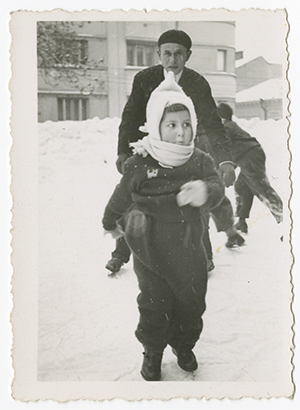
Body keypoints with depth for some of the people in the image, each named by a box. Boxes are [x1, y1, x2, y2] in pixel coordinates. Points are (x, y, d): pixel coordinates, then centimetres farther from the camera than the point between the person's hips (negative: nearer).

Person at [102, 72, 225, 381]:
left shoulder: (200, 161, -7)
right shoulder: (139, 164, -11)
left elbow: (217, 187, -22)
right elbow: (121, 198, 5)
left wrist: (206, 191, -47)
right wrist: (110, 222, 22)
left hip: (189, 253, 2)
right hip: (150, 252, -2)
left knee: (191, 304, 15)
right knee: (154, 307, 9)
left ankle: (183, 345, 42)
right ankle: (152, 352, 34)